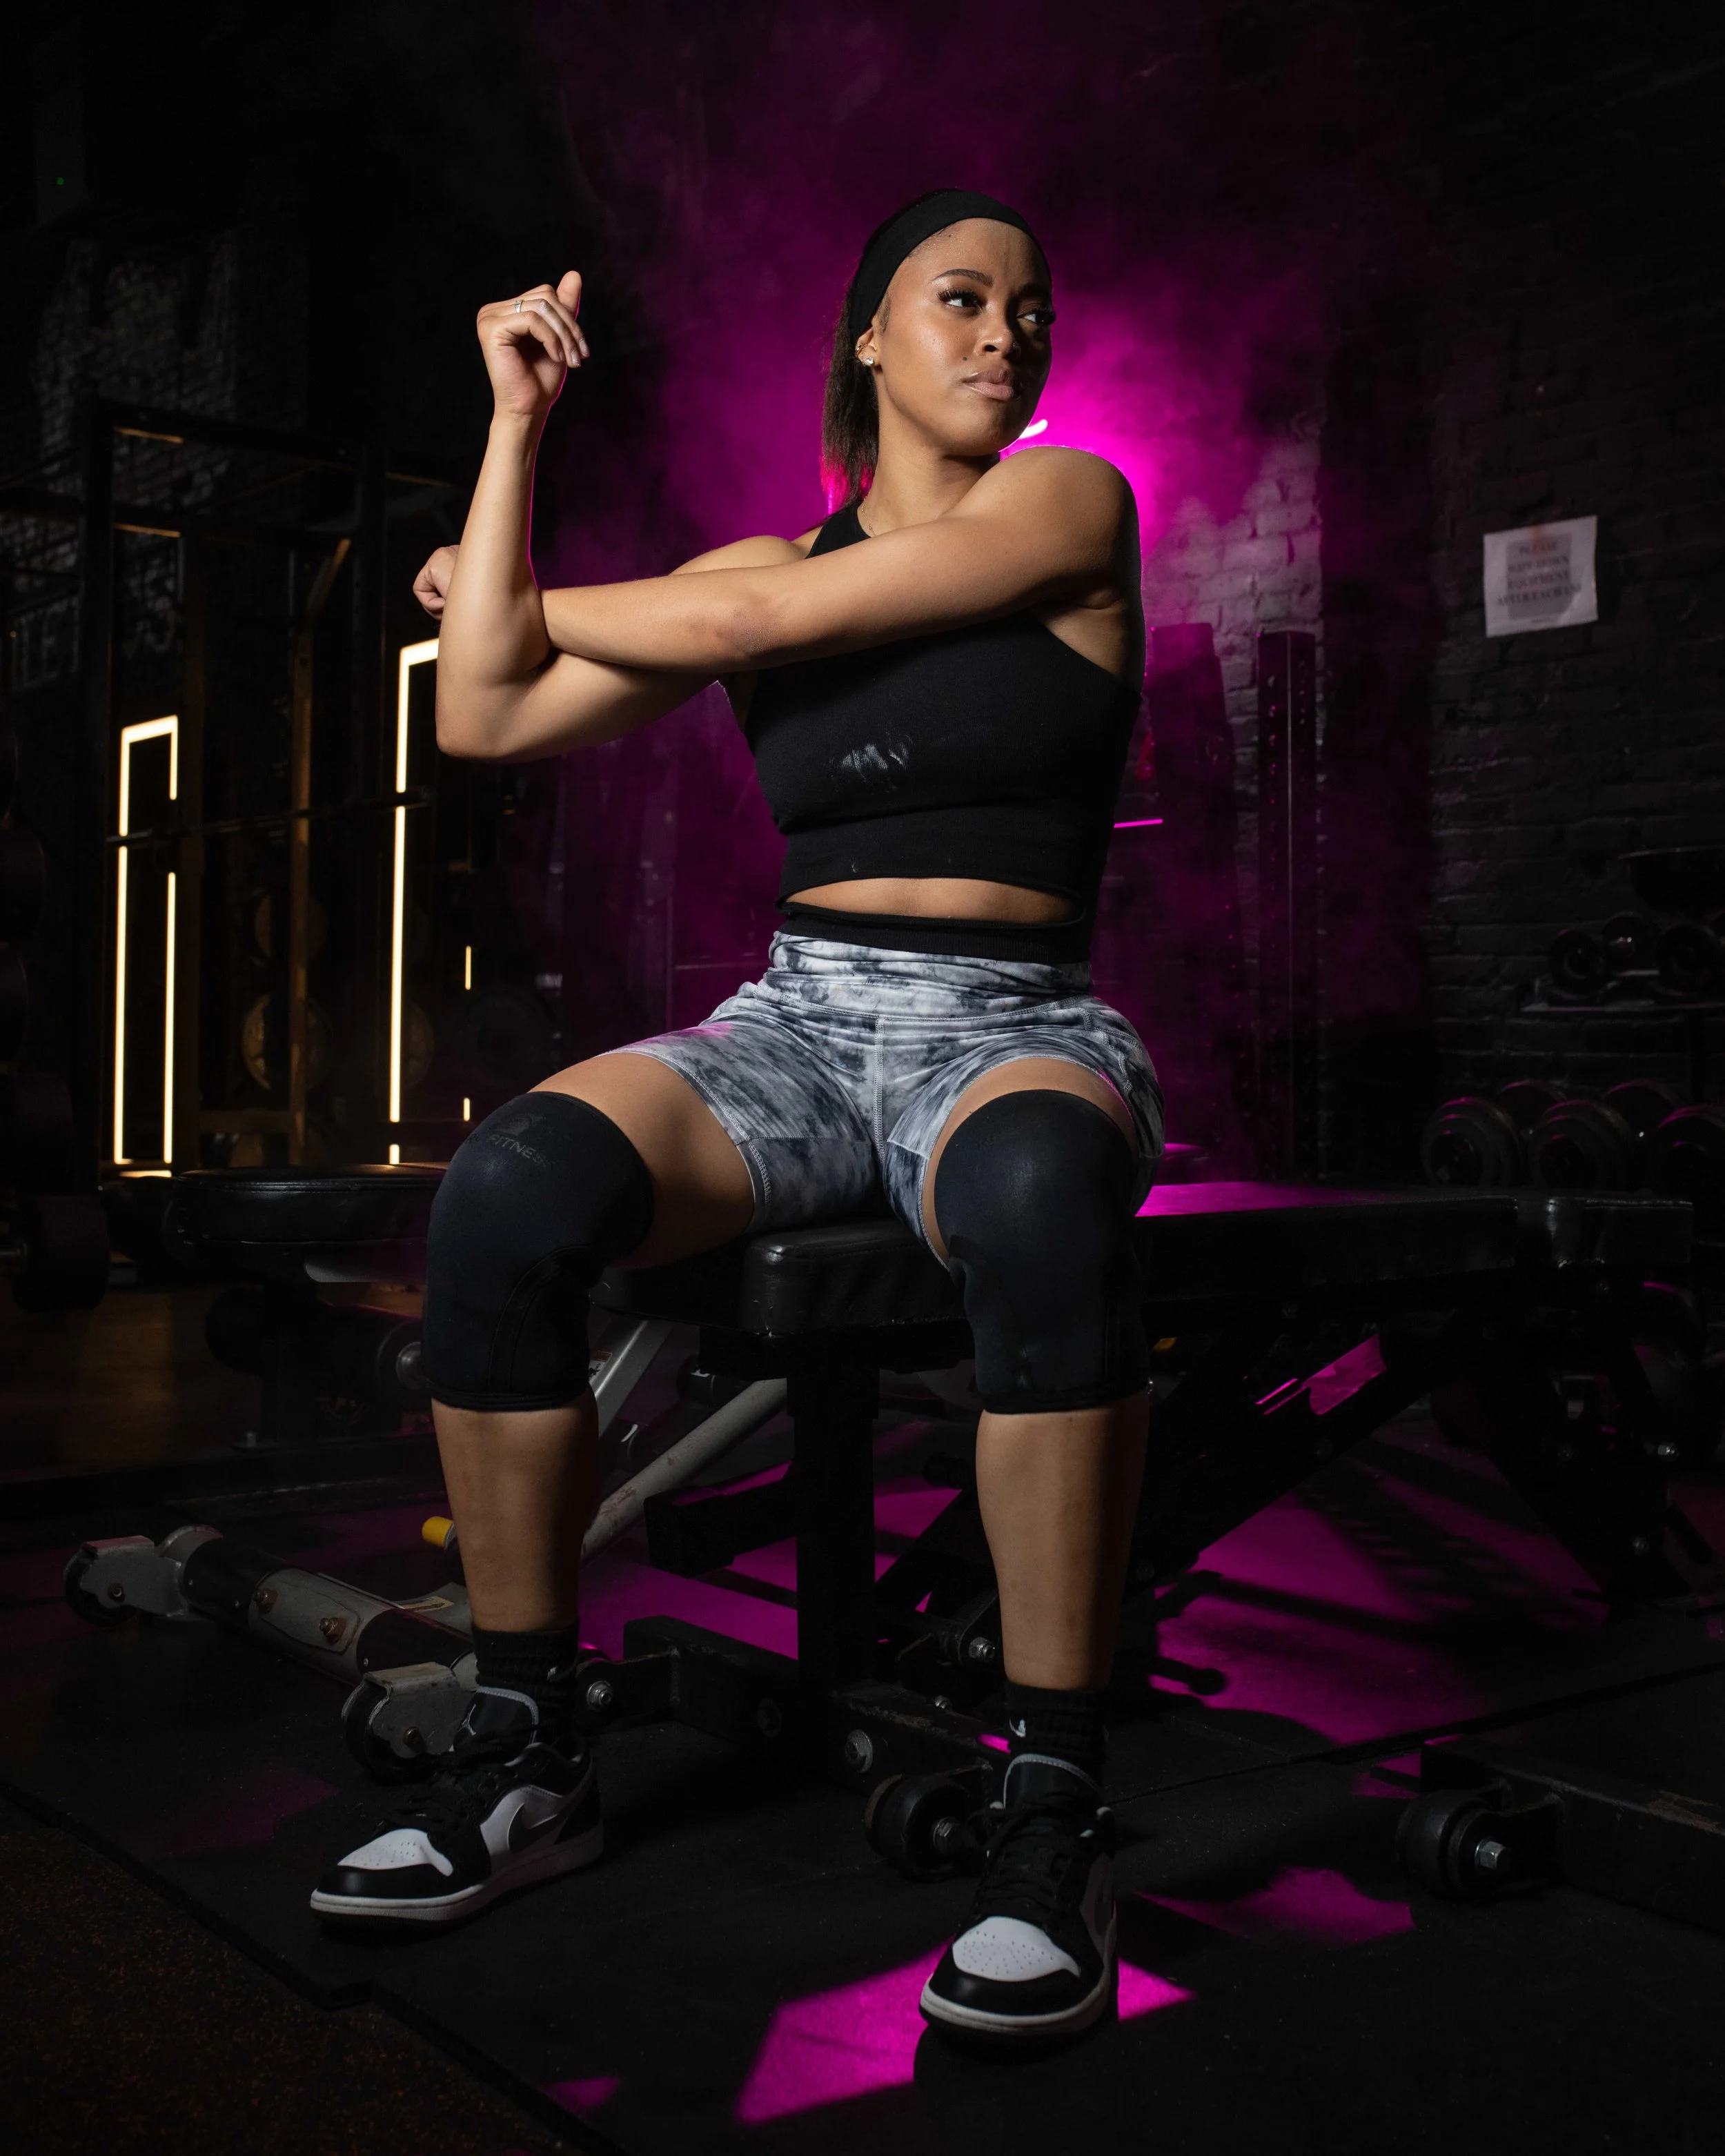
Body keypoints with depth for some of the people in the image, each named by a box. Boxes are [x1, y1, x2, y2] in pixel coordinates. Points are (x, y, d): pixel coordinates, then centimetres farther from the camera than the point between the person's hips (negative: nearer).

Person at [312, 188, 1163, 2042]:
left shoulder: (1068, 504, 5)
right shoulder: (759, 559, 17)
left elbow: (746, 620, -4)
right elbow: (484, 717, 9)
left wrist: (513, 594, 12)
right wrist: (519, 419, 13)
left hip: (1012, 1031, -3)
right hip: (794, 1023, 3)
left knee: (1035, 1200, -41)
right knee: (505, 1189, -28)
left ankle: (1053, 1818, -30)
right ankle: (524, 1761, -14)